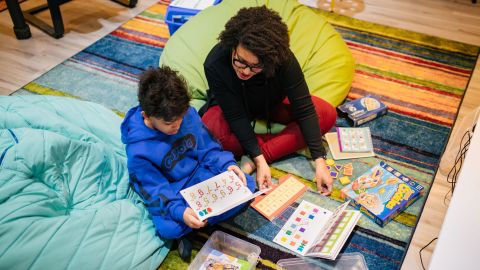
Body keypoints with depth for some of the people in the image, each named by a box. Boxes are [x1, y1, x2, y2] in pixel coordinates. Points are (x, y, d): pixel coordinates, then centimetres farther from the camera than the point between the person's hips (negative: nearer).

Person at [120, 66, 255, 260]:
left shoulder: (188, 114, -13)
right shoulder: (138, 151, -25)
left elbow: (208, 148, 0)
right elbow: (156, 191, -21)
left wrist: (228, 165, -17)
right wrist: (179, 211, -37)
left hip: (201, 174, 5)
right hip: (171, 193, -5)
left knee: (246, 185, -12)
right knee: (168, 228, -35)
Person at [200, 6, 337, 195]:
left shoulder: (282, 58, -34)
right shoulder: (215, 64, -36)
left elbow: (304, 108, -29)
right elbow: (236, 116, -30)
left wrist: (319, 161, -33)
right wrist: (259, 159, -36)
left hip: (273, 103, 2)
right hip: (233, 106, -1)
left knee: (328, 115, -21)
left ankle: (262, 153, -24)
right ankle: (285, 142, -19)